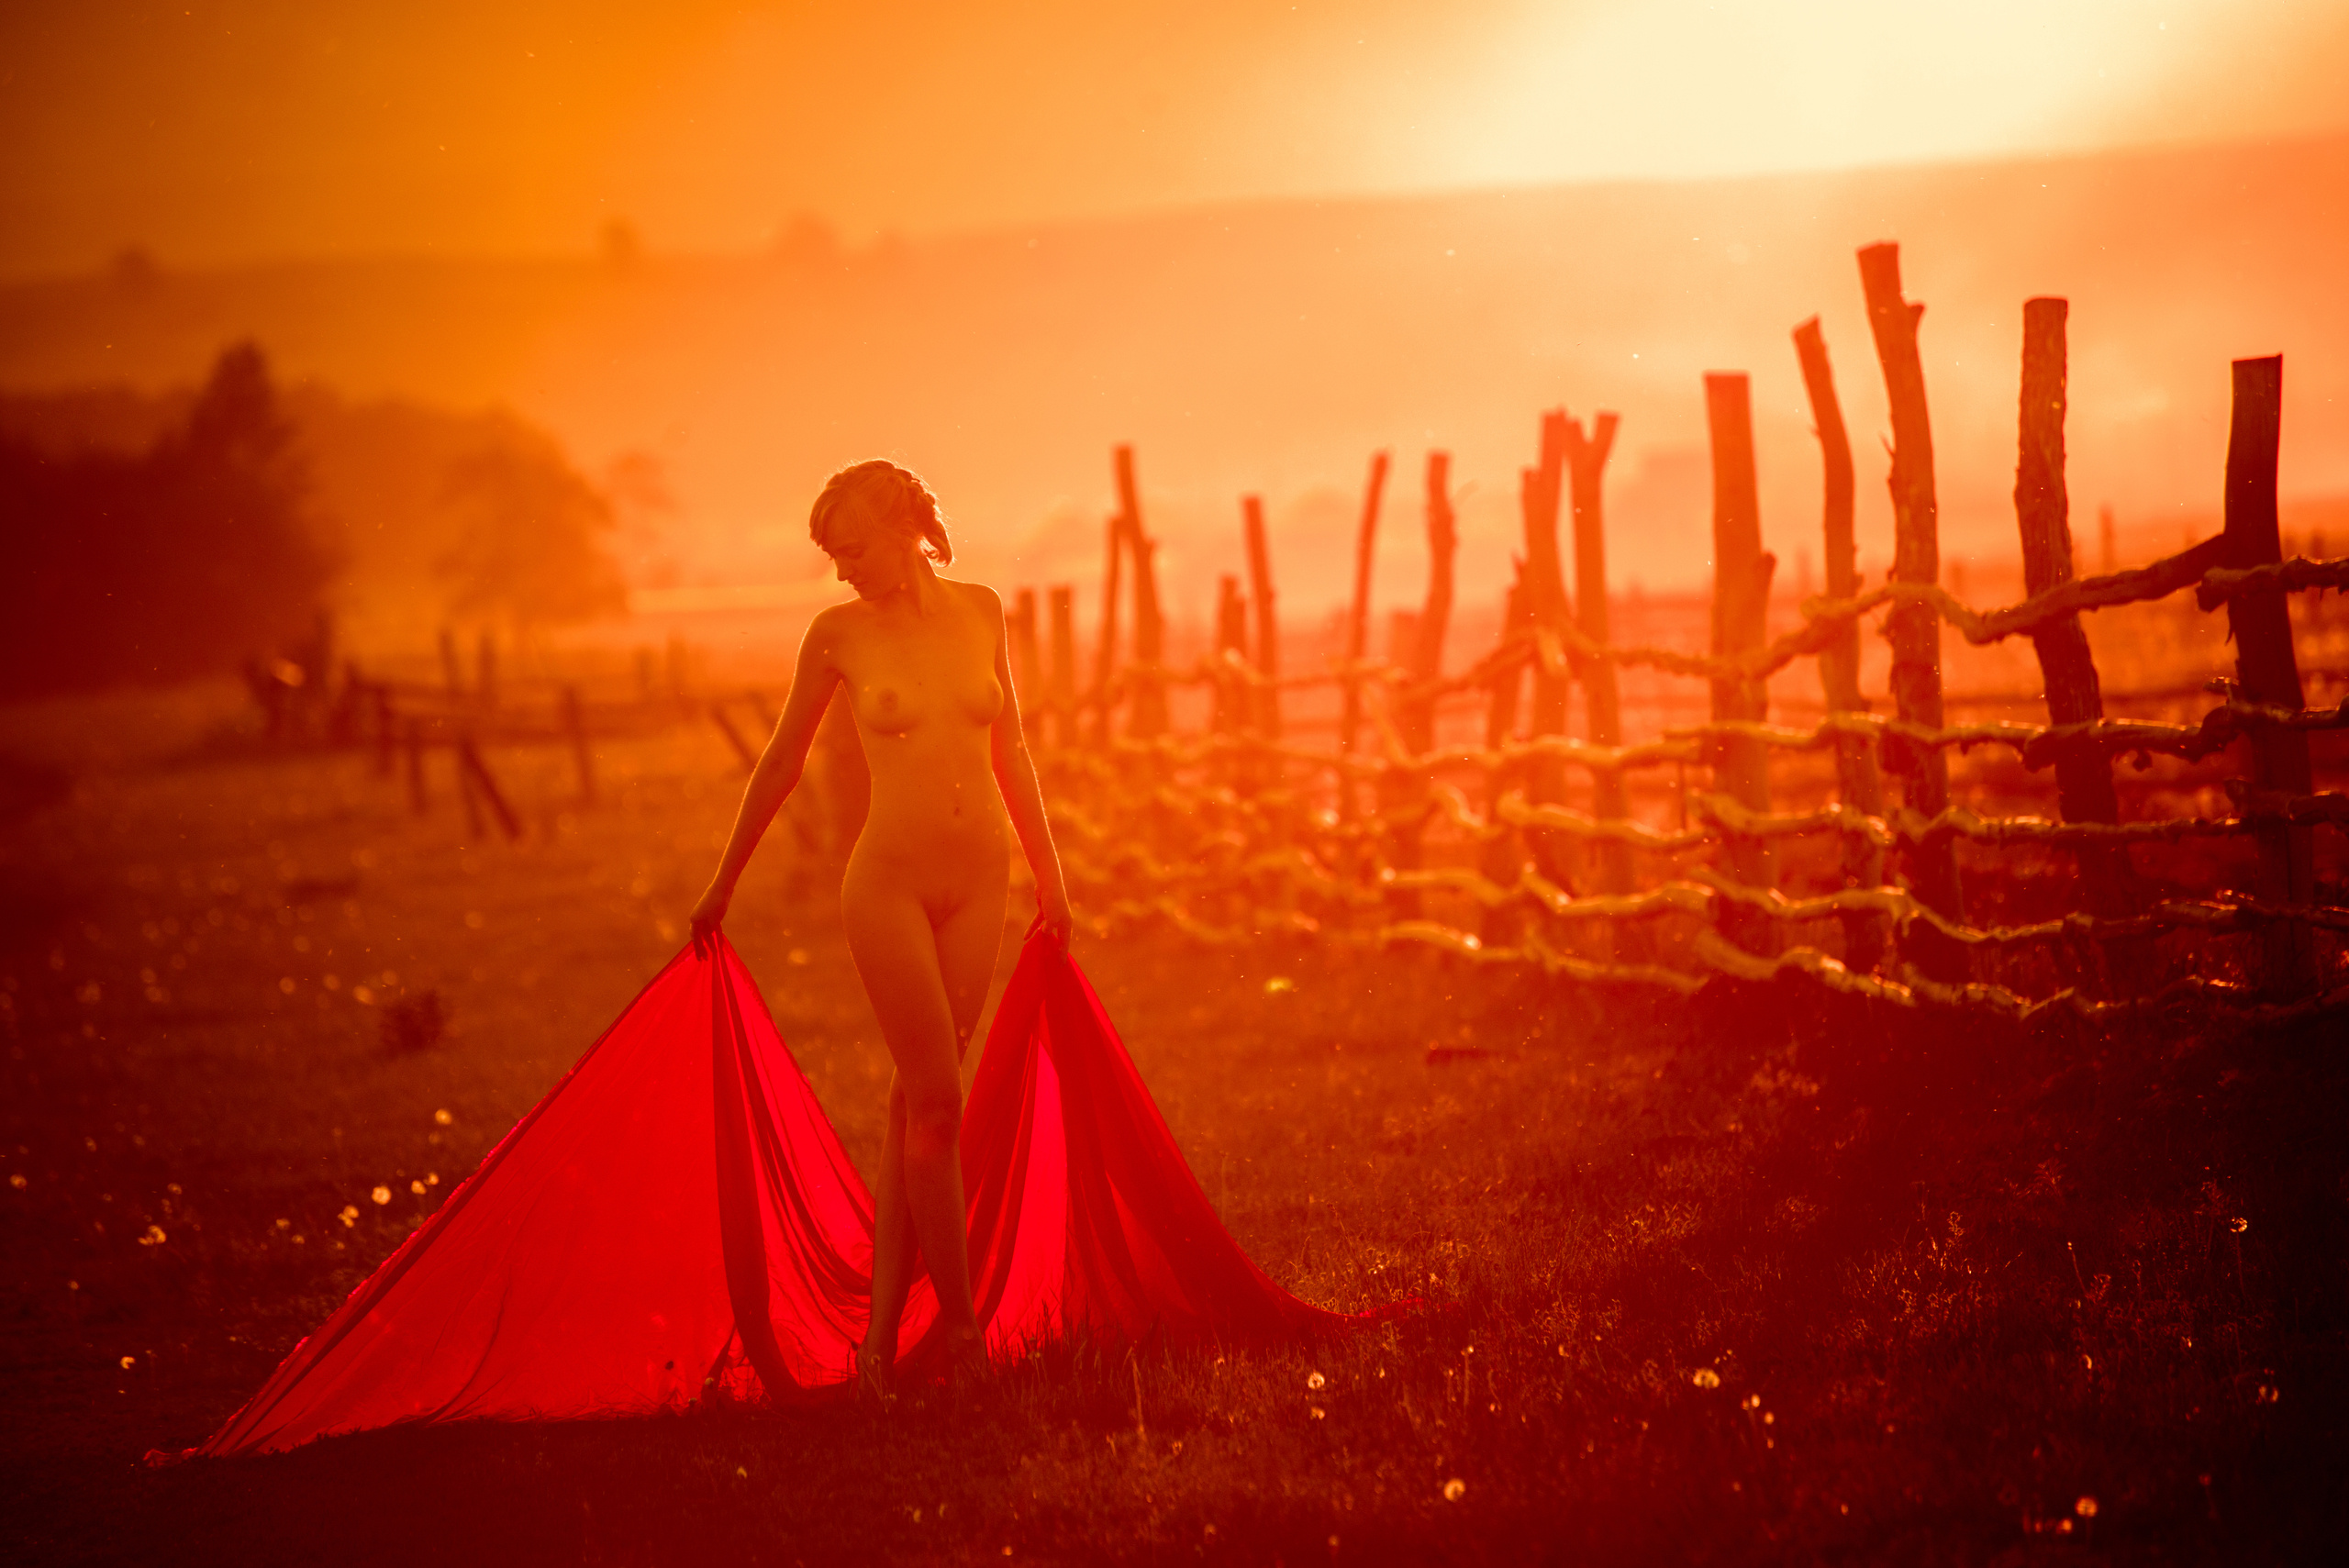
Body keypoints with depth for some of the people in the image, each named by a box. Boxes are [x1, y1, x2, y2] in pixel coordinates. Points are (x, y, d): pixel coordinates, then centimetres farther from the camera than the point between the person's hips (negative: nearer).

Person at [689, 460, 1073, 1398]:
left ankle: (881, 1334, 7)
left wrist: (1049, 876, 17)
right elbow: (782, 763, 7)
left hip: (978, 882, 3)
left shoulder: (980, 612, 5)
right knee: (937, 1100, -10)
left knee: (916, 1104, 5)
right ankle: (959, 1323, -2)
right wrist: (725, 884, 13)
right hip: (890, 883, -3)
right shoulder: (839, 635, -3)